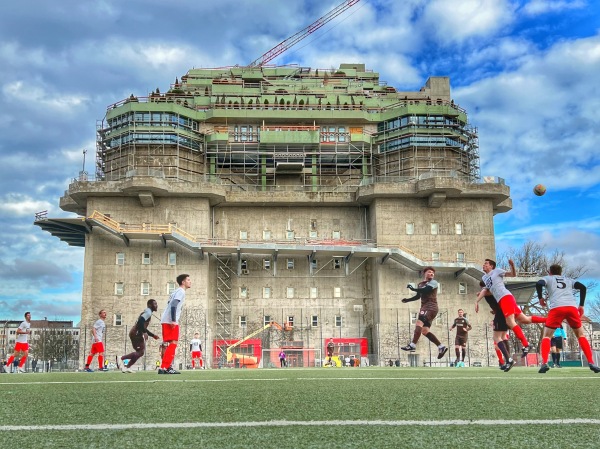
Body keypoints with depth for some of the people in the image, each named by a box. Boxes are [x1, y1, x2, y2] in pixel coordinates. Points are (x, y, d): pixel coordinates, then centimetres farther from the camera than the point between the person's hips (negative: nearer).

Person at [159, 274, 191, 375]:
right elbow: (173, 305, -20)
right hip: (170, 321, -10)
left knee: (172, 344, 14)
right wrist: (174, 320, -24)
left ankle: (167, 367, 14)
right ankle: (164, 368, -15)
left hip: (166, 321, 10)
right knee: (173, 343, -10)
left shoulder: (177, 291, 23)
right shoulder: (181, 291, -6)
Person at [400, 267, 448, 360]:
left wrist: (413, 288, -13)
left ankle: (412, 345, -33)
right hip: (425, 307, 9)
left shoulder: (433, 282, -1)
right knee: (425, 331, 3)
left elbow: (425, 290, -19)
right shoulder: (420, 284, 22)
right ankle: (441, 347, 6)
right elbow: (418, 296, 31)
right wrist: (407, 300, 18)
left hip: (431, 306, -9)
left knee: (419, 322, -25)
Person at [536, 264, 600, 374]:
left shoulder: (548, 278, 23)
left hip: (556, 308, -2)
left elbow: (538, 284, 1)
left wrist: (540, 298, 15)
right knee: (580, 335, 18)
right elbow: (583, 287, 15)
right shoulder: (568, 280, 31)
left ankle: (544, 363, -12)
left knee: (546, 335, 7)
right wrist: (581, 305, 17)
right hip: (572, 307, 2)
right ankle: (591, 363, 3)